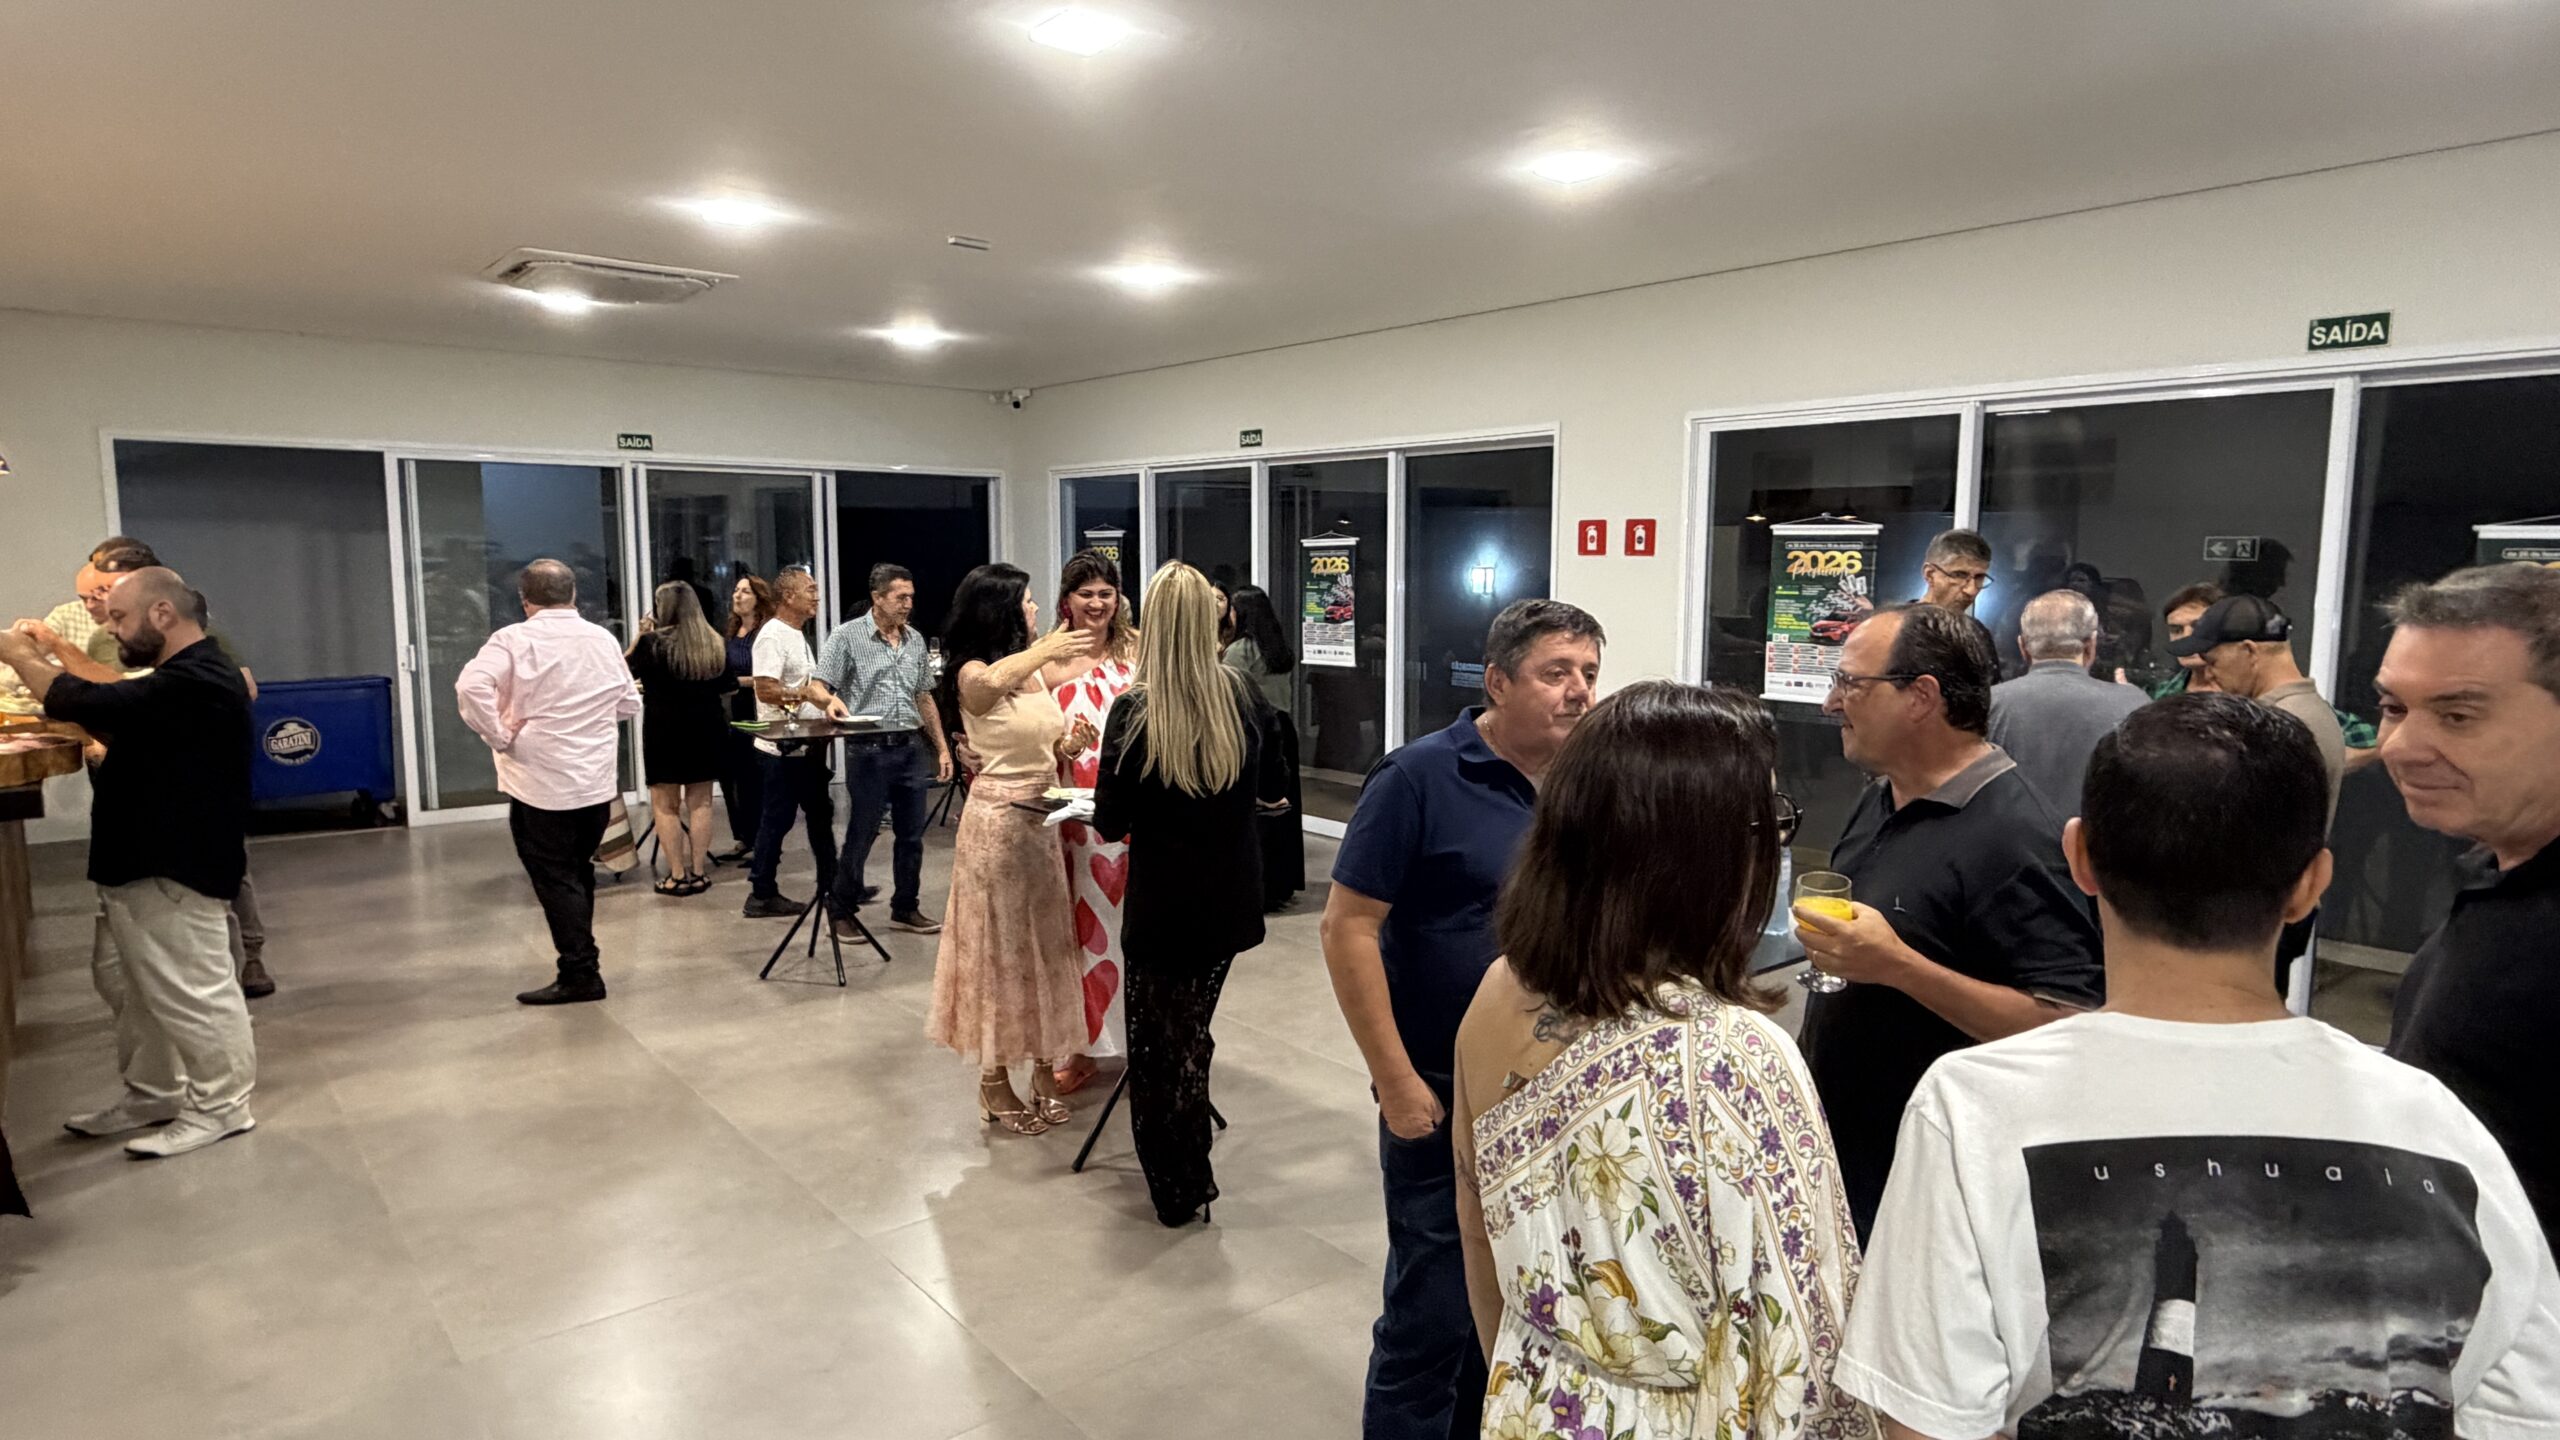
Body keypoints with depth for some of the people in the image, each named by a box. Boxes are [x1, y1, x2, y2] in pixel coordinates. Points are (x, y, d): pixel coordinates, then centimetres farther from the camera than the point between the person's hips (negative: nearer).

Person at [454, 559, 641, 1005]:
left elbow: (471, 686, -24)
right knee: (579, 874, 17)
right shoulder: (604, 639, 7)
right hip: (597, 781, 5)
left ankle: (580, 974, 2)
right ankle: (582, 960, 23)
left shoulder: (515, 639, -9)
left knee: (555, 879, 2)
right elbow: (629, 704, 14)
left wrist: (498, 736, -14)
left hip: (541, 783, -5)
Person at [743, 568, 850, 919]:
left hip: (806, 745, 10)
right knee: (777, 820, -2)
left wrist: (826, 701, 1)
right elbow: (766, 691, -25)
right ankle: (762, 896, 9)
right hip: (781, 749, -10)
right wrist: (808, 693, -20)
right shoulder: (772, 636, -17)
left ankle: (830, 886, 27)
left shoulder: (797, 635, 15)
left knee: (820, 814, 16)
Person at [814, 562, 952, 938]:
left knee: (911, 834, 10)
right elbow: (819, 688, -9)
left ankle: (906, 908, 23)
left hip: (911, 748, 5)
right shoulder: (847, 637, -4)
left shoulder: (914, 640, 11)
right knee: (861, 834, 3)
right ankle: (843, 911, 17)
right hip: (868, 750, -5)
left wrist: (942, 748, 14)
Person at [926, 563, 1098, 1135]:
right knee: (999, 944, 2)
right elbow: (990, 682, -38)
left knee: (1045, 941, 12)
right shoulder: (972, 674, -12)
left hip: (1043, 819, 7)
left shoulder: (1033, 670, 10)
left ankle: (1044, 1066, 24)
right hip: (997, 819, -7)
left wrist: (1071, 743, -2)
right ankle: (994, 1079, 15)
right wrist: (1045, 649, -29)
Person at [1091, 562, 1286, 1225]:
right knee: (1192, 1033, 22)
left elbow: (1109, 824, -12)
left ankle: (1177, 1189, 25)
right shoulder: (1241, 696, -6)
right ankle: (1191, 1176, 36)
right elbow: (1270, 788, 9)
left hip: (1163, 903, -4)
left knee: (1158, 1045, 13)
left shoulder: (1134, 709, -17)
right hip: (1230, 898, 4)